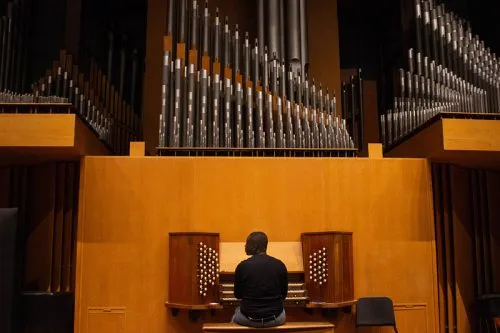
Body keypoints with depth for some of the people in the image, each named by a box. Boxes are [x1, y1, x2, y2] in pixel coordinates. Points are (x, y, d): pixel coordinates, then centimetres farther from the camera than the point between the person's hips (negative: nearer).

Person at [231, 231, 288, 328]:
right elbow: (283, 295, 3)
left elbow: (238, 295, 1)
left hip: (249, 318, -1)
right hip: (275, 319, 1)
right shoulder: (280, 265, -6)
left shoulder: (242, 266, -11)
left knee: (237, 311, 33)